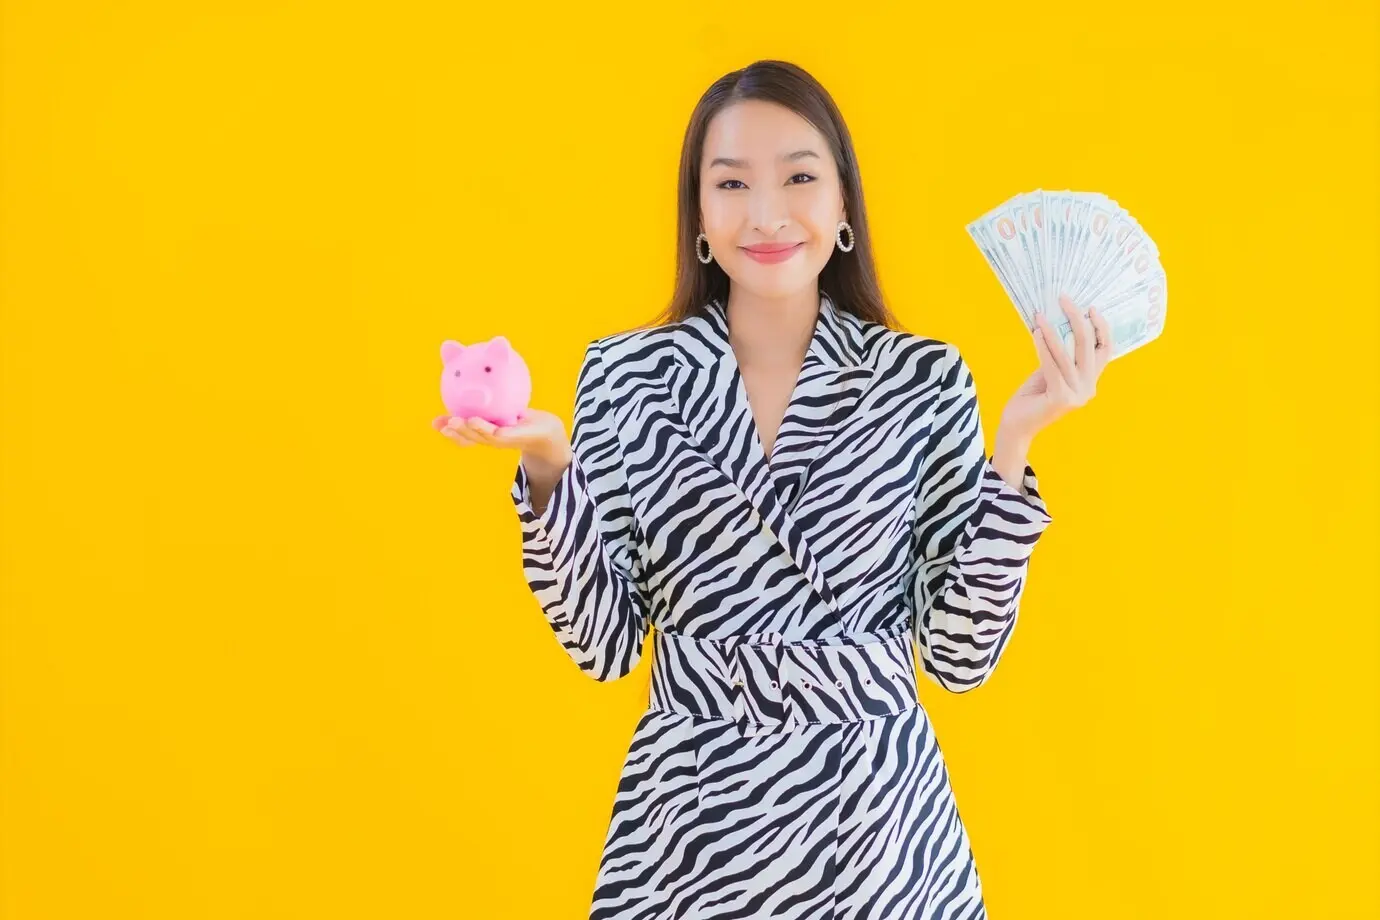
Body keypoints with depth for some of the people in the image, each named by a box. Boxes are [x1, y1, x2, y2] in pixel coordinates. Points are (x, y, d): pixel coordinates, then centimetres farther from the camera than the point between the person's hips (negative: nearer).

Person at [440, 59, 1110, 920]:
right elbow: (604, 642, -3)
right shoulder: (627, 373, -3)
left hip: (874, 813, 0)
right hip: (689, 818, 1)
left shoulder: (923, 380, -4)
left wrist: (1012, 444, -14)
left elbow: (960, 654, -6)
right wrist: (548, 467, -15)